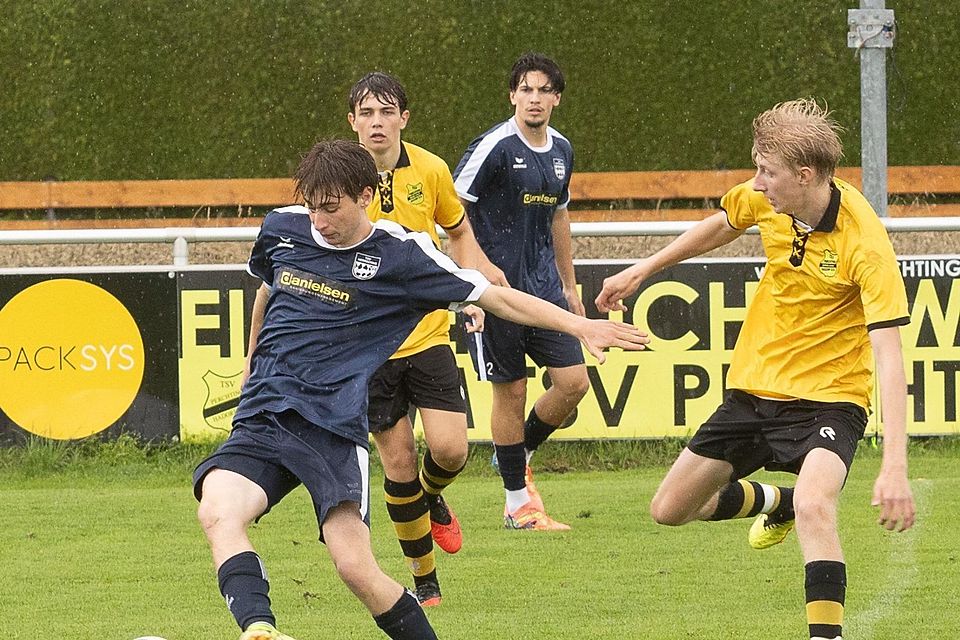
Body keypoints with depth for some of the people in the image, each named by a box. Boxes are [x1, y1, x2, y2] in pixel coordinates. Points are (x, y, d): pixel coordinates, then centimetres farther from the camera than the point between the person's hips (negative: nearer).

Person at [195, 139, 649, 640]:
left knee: (355, 566, -18)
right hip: (261, 421, 3)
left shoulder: (400, 255, -2)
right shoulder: (281, 228, 10)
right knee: (217, 513, -28)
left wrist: (580, 326, -4)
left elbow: (496, 297, 2)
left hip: (333, 428, -3)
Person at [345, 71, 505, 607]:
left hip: (428, 334, 1)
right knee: (399, 462, -1)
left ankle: (432, 498, 25)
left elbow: (459, 231, 14)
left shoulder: (431, 170, -3)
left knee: (450, 449, -13)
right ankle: (425, 581, 15)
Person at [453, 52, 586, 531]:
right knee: (511, 391, -1)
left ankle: (519, 454, 24)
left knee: (574, 382, -1)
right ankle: (518, 502, 10)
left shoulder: (561, 150, 10)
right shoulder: (494, 147, -12)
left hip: (543, 284, 7)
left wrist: (569, 286, 25)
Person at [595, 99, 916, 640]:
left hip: (828, 397, -7)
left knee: (814, 506, -36)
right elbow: (722, 225, 16)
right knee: (670, 510, 14)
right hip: (754, 387, 7)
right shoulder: (766, 198, -10)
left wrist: (895, 467, -40)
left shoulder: (864, 242, -27)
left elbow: (889, 356, -32)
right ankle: (775, 502, 43)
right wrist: (643, 270, 22)